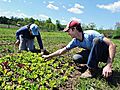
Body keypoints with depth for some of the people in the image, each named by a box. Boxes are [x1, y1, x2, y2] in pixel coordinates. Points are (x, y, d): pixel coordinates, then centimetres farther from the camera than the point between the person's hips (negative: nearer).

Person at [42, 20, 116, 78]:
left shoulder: (90, 34, -26)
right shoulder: (75, 41, -5)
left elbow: (112, 45, -32)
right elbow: (61, 51, 6)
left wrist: (109, 65, -39)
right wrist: (48, 56, 9)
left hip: (106, 54, -5)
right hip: (94, 54, 5)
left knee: (96, 40, -33)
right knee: (76, 58, -17)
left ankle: (92, 69, -22)